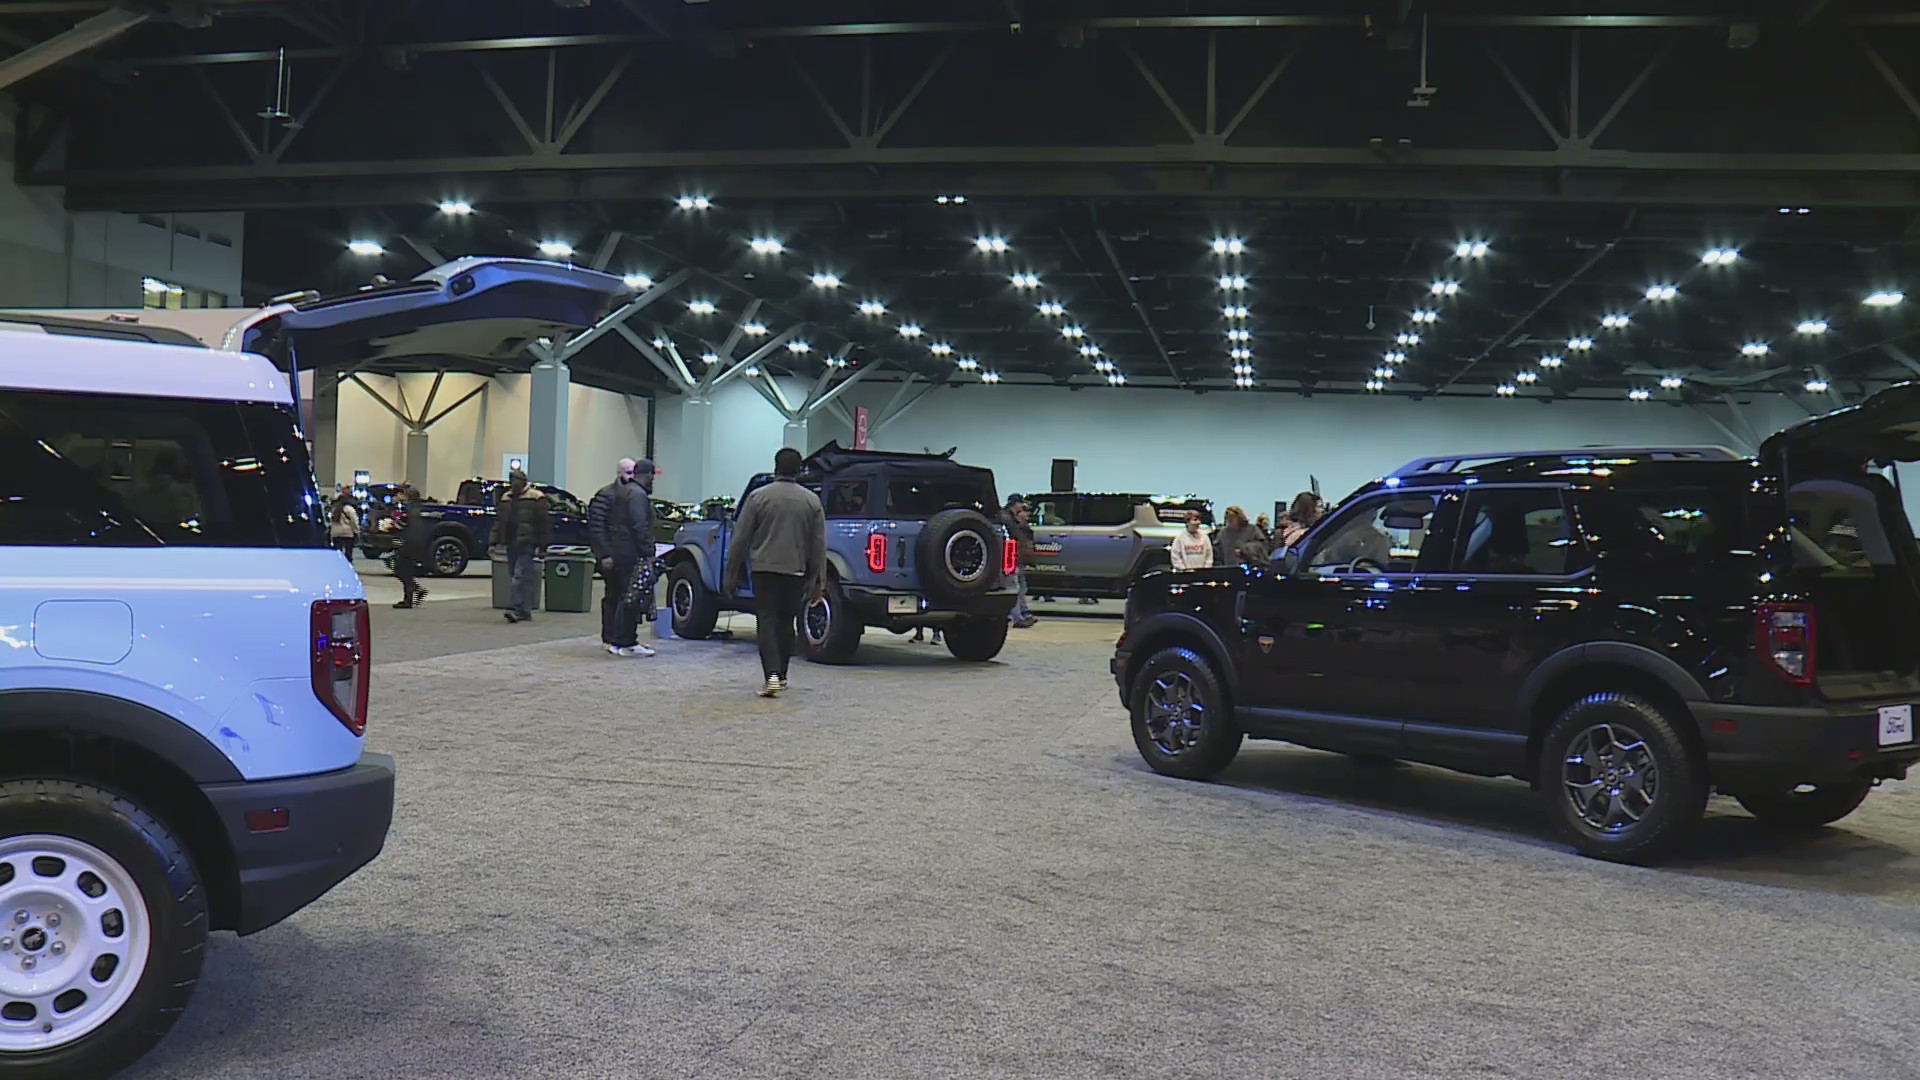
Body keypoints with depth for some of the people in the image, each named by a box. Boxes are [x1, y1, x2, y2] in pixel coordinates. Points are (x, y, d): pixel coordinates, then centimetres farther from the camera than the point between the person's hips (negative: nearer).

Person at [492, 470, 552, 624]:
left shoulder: (536, 498, -4)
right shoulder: (506, 498, 17)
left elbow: (545, 522, -7)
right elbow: (499, 521, 22)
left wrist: (543, 546, -12)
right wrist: (496, 541, 12)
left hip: (527, 545, -7)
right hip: (511, 544, 7)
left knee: (521, 576, -15)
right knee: (515, 576, 8)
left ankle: (517, 609, -17)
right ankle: (525, 611, 15)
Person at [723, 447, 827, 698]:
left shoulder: (758, 497, -2)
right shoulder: (812, 501, 4)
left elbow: (740, 539, -2)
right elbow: (819, 544, 4)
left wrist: (732, 574, 4)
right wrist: (818, 579, 8)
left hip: (764, 570, -2)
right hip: (795, 573, 2)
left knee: (767, 621, -3)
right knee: (785, 623, 15)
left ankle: (772, 675, -18)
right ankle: (781, 677, 23)